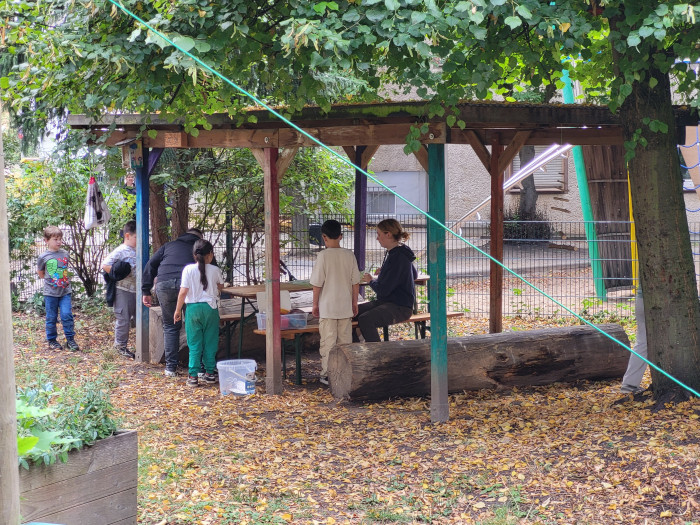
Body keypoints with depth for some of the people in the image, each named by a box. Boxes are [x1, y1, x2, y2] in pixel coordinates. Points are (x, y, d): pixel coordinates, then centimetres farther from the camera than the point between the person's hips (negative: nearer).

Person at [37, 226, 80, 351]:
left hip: (65, 291, 2)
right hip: (50, 293, -2)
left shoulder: (65, 254, 4)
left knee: (67, 315, -3)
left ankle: (70, 339, 6)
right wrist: (49, 280, 9)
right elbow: (40, 273, 9)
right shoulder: (43, 257, -5)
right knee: (51, 318, 6)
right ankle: (52, 340, 20)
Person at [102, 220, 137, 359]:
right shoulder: (120, 251, -12)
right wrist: (118, 275, -20)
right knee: (123, 319, -1)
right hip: (123, 290, -7)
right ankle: (121, 345, 10)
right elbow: (105, 265, -15)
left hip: (137, 289, 7)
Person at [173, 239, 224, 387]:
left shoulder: (188, 269, -7)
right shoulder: (215, 270, -2)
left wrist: (178, 310, 0)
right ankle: (210, 373, 16)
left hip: (193, 308, -1)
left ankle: (193, 376, 2)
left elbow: (183, 292, -9)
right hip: (210, 308, 1)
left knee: (194, 343, 4)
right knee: (210, 342, 11)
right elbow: (220, 286, 16)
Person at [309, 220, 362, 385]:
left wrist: (315, 304, 1)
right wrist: (354, 303, 14)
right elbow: (355, 282, 4)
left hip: (327, 307, -4)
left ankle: (327, 375, 3)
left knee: (328, 341, 1)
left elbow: (317, 283, -10)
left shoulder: (323, 255, -11)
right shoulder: (349, 255, 1)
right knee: (345, 341, 11)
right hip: (345, 306, 4)